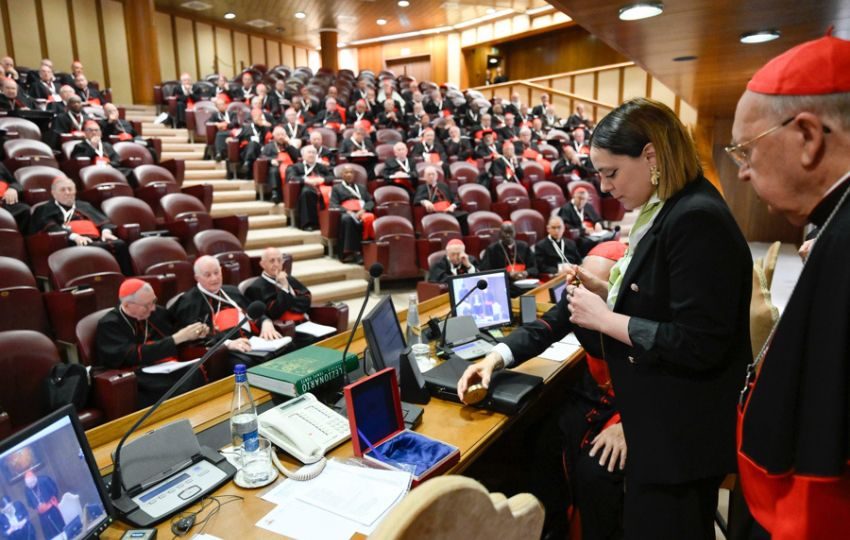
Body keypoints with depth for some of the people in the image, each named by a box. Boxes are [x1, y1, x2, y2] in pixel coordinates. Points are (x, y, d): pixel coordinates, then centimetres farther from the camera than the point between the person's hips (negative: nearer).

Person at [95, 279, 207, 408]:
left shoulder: (158, 312, 12)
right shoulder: (109, 325, -3)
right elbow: (135, 356, -15)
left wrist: (195, 334, 2)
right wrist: (177, 338, -18)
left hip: (170, 369, 5)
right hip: (141, 379, -5)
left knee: (199, 374, -30)